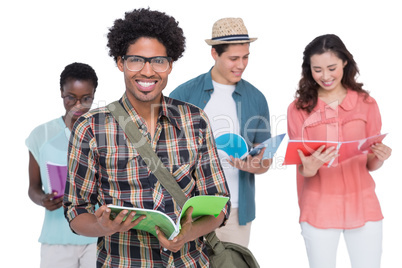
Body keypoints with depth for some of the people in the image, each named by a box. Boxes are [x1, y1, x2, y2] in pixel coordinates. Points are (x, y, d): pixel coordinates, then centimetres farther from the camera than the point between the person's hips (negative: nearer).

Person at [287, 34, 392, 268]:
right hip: (319, 208, -1)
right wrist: (309, 168, -25)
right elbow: (301, 167, -3)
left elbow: (371, 165, 6)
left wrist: (379, 157, -16)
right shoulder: (299, 109, -2)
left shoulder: (366, 103, 2)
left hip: (362, 205, 1)